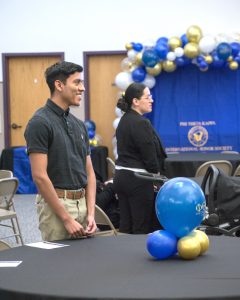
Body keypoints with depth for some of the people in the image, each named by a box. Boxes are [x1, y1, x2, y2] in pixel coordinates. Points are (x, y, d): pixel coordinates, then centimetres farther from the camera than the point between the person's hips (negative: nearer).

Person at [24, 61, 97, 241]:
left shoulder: (79, 125, 11)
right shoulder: (40, 123, -14)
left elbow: (89, 172, 12)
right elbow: (40, 176, -19)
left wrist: (91, 213, 0)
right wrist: (66, 218, -19)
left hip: (81, 203, 8)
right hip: (56, 204, -8)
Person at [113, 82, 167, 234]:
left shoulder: (124, 120, 12)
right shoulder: (141, 123, -16)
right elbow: (149, 155, -15)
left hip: (121, 175, 9)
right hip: (138, 179, -9)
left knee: (125, 225, 10)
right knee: (142, 227, -3)